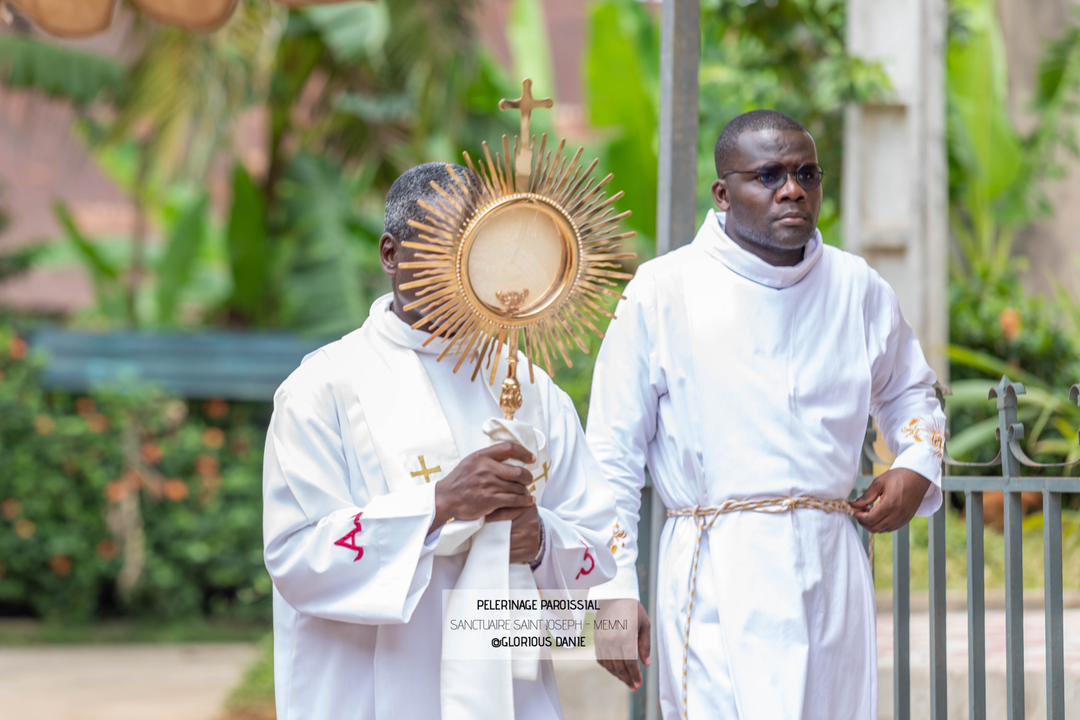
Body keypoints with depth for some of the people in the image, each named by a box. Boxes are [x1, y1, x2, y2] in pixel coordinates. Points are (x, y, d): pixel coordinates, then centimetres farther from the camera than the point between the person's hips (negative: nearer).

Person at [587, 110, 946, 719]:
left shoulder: (859, 289, 10)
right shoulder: (661, 293, -1)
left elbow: (911, 391, 29)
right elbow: (614, 456, 2)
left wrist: (918, 468, 8)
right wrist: (615, 593, -3)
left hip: (833, 571, 4)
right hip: (720, 582, -4)